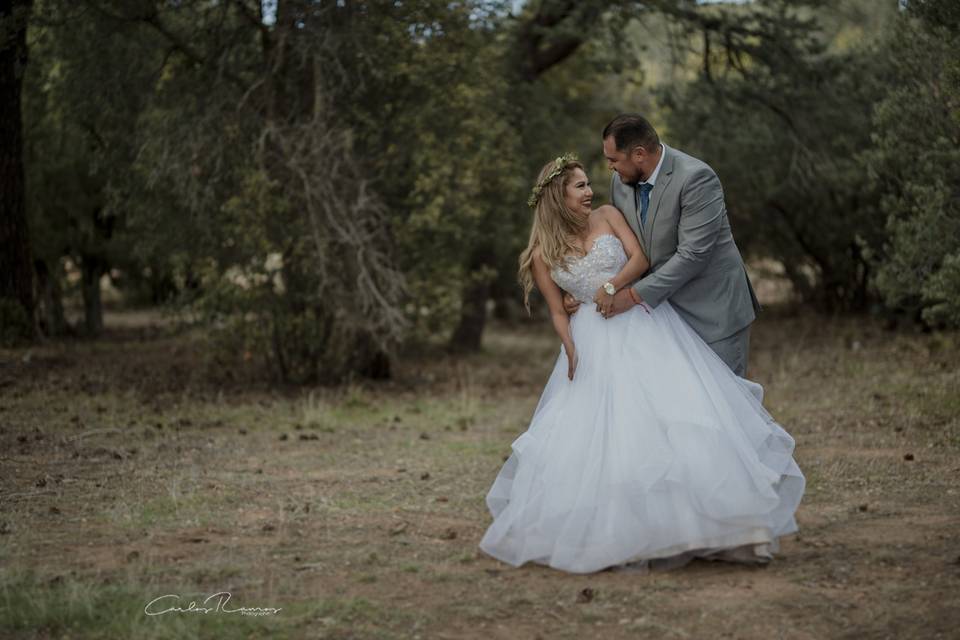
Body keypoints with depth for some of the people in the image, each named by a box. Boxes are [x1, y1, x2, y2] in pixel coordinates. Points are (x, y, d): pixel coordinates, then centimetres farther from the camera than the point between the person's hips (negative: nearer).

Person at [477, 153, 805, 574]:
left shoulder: (608, 216, 8)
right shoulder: (542, 255, 5)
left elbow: (640, 258, 0)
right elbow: (558, 312, 7)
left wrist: (613, 285, -18)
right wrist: (569, 349, -11)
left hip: (647, 324, 1)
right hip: (596, 343, 0)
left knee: (675, 405, -10)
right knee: (597, 432, -8)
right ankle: (611, 531, 0)